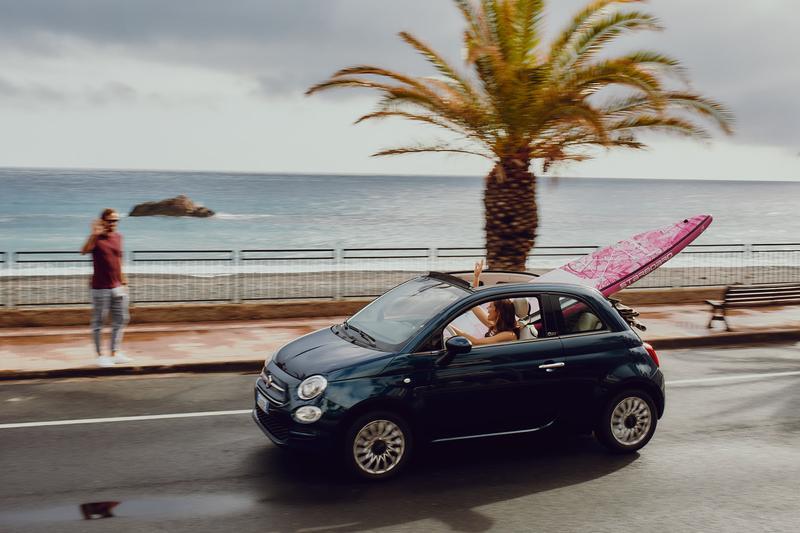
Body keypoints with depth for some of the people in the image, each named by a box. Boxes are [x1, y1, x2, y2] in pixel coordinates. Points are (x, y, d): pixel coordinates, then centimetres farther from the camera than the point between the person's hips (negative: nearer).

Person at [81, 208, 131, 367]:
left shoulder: (118, 237, 8)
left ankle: (115, 353, 20)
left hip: (117, 287, 7)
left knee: (120, 320, 11)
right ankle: (100, 355, 10)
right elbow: (84, 251, -30)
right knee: (98, 321, 2)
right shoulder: (96, 238, -10)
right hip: (100, 288, -7)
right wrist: (94, 235, -42)